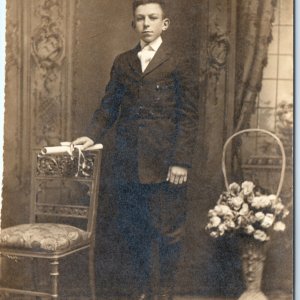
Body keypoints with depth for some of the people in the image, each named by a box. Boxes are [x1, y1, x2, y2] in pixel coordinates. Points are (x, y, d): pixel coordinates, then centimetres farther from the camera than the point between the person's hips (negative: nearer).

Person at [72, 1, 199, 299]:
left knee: (167, 228, 4)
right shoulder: (122, 62, 12)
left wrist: (181, 161, -11)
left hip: (164, 162, -4)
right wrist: (92, 134, -3)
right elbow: (109, 106, 13)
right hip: (128, 161, 4)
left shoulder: (178, 64, 0)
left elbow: (188, 115, -4)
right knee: (131, 227, 11)